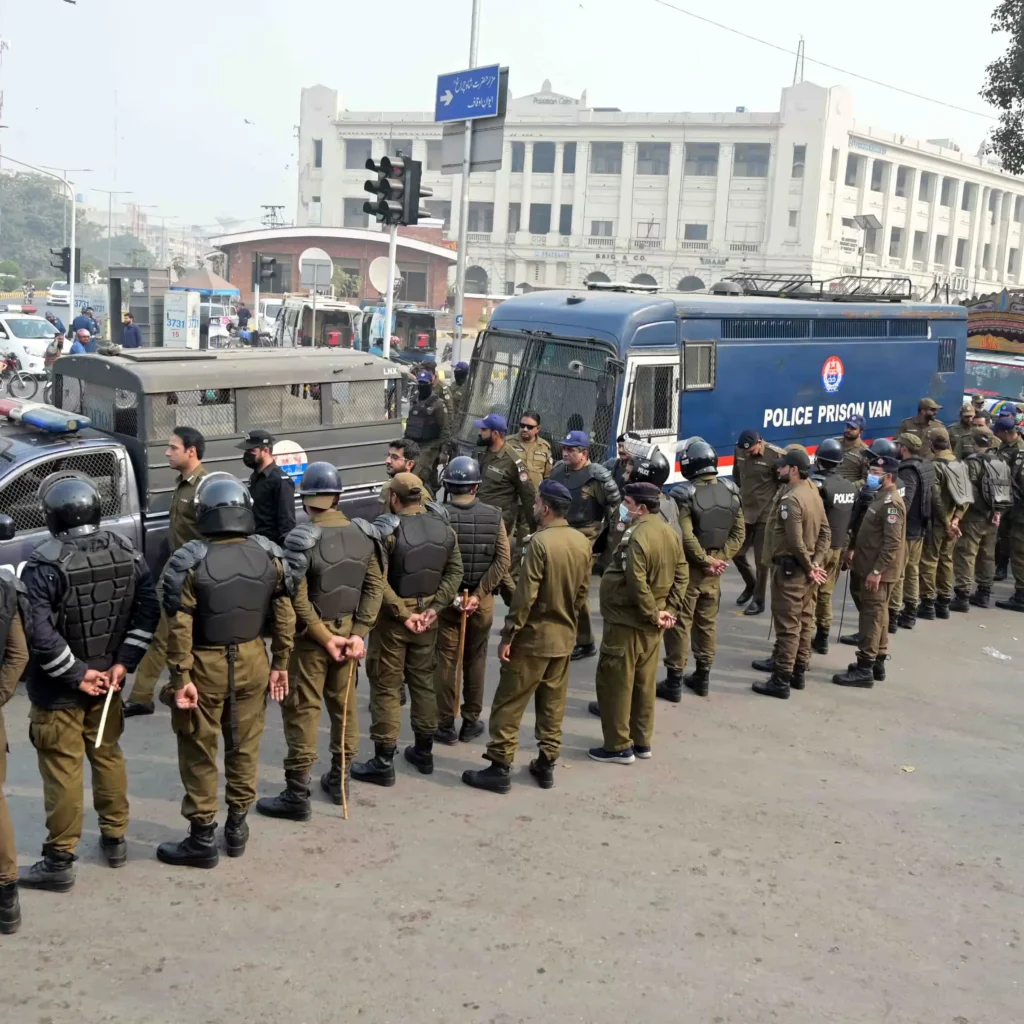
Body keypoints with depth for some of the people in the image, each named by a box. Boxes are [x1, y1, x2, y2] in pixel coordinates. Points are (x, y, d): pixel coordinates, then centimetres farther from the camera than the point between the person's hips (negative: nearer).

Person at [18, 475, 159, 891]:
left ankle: (59, 861, 10)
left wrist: (74, 673, -16)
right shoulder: (125, 551, -1)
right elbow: (149, 609, -2)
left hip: (57, 688, -5)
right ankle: (114, 838, 30)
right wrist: (123, 662, -4)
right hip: (107, 678, 5)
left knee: (62, 769, 2)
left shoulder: (45, 563, -19)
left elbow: (38, 631, -25)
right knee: (107, 756, 19)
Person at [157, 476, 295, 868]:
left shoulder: (189, 561, -17)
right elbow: (284, 615, 1)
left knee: (199, 752, 9)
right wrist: (280, 663, 9)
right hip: (252, 659, 4)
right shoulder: (269, 555, -4)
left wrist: (181, 677, -12)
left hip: (206, 664, -4)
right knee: (245, 745, 17)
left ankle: (203, 839, 17)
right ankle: (237, 827, 29)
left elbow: (180, 628, -18)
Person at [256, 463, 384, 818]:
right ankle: (339, 778, 29)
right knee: (344, 703, 17)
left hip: (311, 635, -5)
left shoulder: (302, 539, -16)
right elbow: (375, 587, -3)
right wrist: (358, 633, -6)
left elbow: (298, 599, -19)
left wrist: (325, 637, -13)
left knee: (302, 710, 1)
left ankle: (297, 795, 5)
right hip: (347, 629, 5)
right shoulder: (363, 534, -1)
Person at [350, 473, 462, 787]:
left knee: (386, 686, 3)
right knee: (423, 680, 17)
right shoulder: (443, 528, 0)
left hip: (393, 617, -5)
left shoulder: (388, 530, -16)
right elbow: (455, 571, 0)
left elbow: (377, 582, -22)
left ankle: (383, 762, 6)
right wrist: (435, 607, -4)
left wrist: (403, 613, -16)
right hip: (427, 614, 5)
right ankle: (424, 751, 28)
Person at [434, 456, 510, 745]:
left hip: (445, 598, -2)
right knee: (475, 660, 15)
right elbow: (503, 562, -11)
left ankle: (446, 725, 13)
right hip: (482, 599, 2)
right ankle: (471, 721, 23)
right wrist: (479, 594, -11)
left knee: (446, 661, 8)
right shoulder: (493, 515, -6)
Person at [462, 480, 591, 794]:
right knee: (553, 704, 15)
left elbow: (525, 595, -21)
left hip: (534, 636, -7)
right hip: (565, 636, 7)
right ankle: (546, 765, 21)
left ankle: (500, 768, 4)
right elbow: (583, 590, 10)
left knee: (509, 704, 1)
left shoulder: (540, 542, -20)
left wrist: (508, 635, -14)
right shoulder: (582, 541, 2)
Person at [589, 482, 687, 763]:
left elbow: (636, 583, -27)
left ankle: (619, 746, 8)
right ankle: (642, 741, 26)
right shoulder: (669, 532, 5)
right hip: (651, 623, 9)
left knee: (614, 682, 2)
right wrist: (670, 610, 4)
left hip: (628, 621, -9)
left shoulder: (636, 536, -23)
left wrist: (652, 614, -16)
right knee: (644, 682, 17)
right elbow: (682, 574, 8)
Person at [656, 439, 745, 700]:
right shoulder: (730, 491, 1)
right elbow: (739, 532, 1)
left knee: (679, 624, 2)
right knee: (708, 622, 16)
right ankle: (702, 677, 25)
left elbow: (686, 538, -22)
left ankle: (674, 681, 6)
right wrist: (720, 560, -4)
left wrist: (706, 561, -12)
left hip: (688, 568, -6)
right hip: (713, 570, 6)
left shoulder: (684, 494, -17)